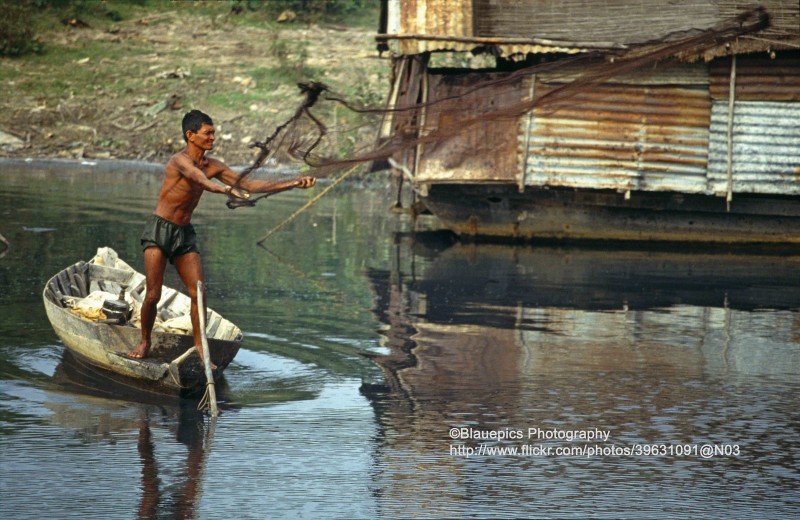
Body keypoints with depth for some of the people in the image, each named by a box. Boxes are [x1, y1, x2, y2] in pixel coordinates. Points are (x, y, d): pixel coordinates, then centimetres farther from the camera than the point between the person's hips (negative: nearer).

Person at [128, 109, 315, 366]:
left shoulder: (212, 166, 6)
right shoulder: (180, 160, -16)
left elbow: (249, 184, 5)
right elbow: (201, 181, -37)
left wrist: (293, 183, -2)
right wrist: (228, 190, -57)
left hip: (185, 234, 6)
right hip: (159, 230, -6)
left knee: (198, 293, -4)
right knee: (153, 295, -7)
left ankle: (199, 348, 6)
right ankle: (145, 342, 13)